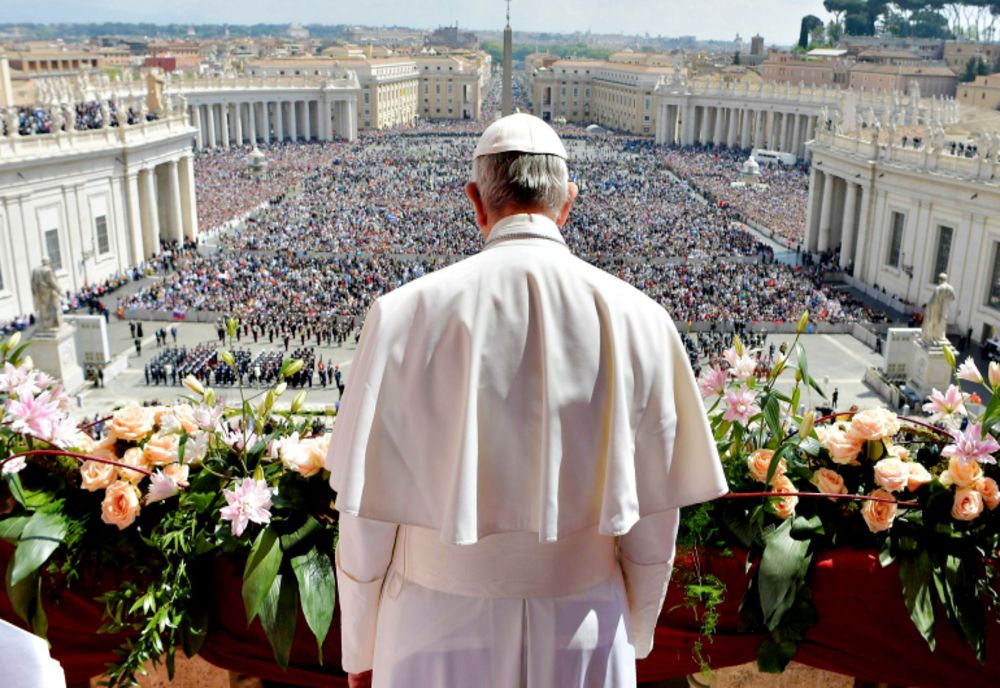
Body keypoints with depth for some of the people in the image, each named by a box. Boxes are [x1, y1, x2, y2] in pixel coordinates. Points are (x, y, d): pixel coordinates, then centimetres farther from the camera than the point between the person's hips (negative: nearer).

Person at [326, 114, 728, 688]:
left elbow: (366, 517, -9)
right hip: (584, 638, 1)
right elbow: (652, 524, -4)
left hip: (439, 632, -1)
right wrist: (635, 640, 13)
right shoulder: (639, 321, -10)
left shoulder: (406, 316, -14)